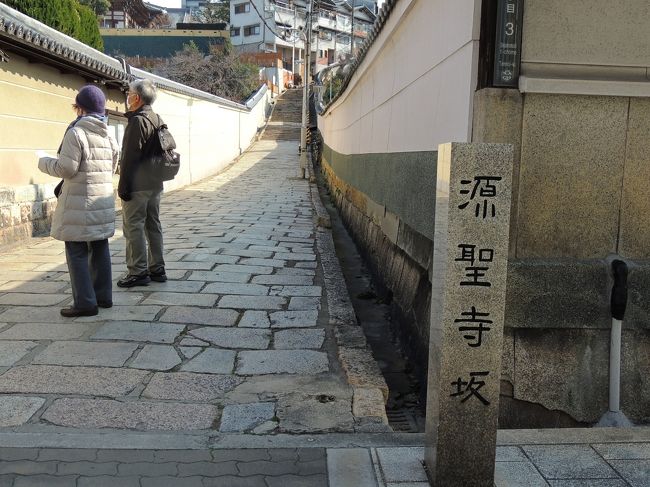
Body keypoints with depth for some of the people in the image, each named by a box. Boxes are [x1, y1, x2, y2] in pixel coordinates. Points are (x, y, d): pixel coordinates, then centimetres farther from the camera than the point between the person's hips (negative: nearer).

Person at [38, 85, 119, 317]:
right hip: (103, 200, 7)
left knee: (77, 252, 0)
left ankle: (85, 302, 2)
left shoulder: (76, 133, -13)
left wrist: (44, 163, 3)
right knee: (100, 249, 13)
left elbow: (67, 168, -15)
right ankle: (104, 296, 20)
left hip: (80, 204, -7)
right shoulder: (107, 135, 9)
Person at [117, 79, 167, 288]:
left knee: (133, 227, -3)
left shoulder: (137, 121, -14)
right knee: (153, 225, 12)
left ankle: (138, 272, -1)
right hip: (155, 184, 9)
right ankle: (157, 269, 18)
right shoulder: (158, 120, 14)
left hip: (137, 186, -9)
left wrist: (123, 186, -15)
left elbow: (129, 157, -17)